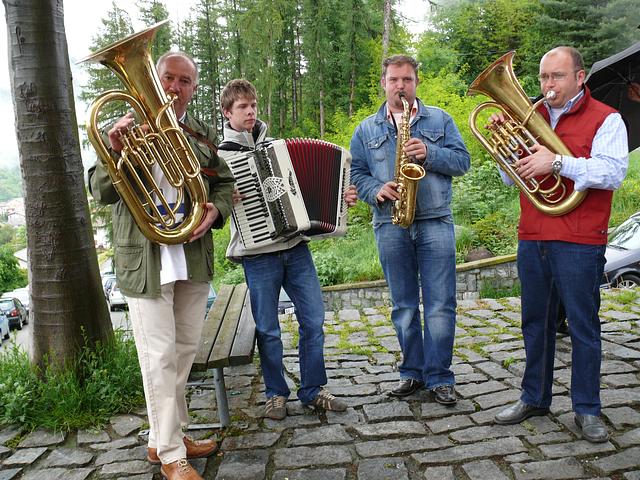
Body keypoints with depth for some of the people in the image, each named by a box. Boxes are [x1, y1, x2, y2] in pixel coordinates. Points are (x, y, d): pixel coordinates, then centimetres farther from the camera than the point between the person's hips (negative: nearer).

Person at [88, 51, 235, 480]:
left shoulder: (203, 135, 11)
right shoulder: (129, 126, 1)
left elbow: (225, 183, 14)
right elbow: (101, 192, -3)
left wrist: (215, 209, -8)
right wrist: (116, 151, -22)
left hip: (194, 258, 5)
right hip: (146, 259, -4)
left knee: (185, 351, 14)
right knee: (160, 357, 0)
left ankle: (168, 435, 33)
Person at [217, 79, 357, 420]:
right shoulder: (221, 155, 0)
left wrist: (340, 197, 7)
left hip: (295, 247, 4)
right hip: (258, 253, -4)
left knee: (314, 319, 6)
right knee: (267, 329, 5)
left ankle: (312, 390, 22)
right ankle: (276, 393, 25)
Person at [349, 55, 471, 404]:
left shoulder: (440, 120, 11)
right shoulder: (366, 130, 13)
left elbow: (462, 160, 4)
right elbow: (356, 174, 8)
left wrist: (429, 153, -13)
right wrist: (377, 190, -11)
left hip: (435, 223, -1)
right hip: (390, 227, 1)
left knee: (440, 305, -1)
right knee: (403, 305, 9)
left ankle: (439, 377, 11)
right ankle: (412, 372, 23)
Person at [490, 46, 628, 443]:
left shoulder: (605, 119, 1)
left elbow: (613, 173, -14)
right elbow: (513, 177, 17)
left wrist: (557, 161, -22)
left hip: (579, 244, -5)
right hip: (532, 240, 5)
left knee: (583, 326, 4)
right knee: (536, 322, 13)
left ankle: (588, 409, 18)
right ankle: (535, 398, 27)